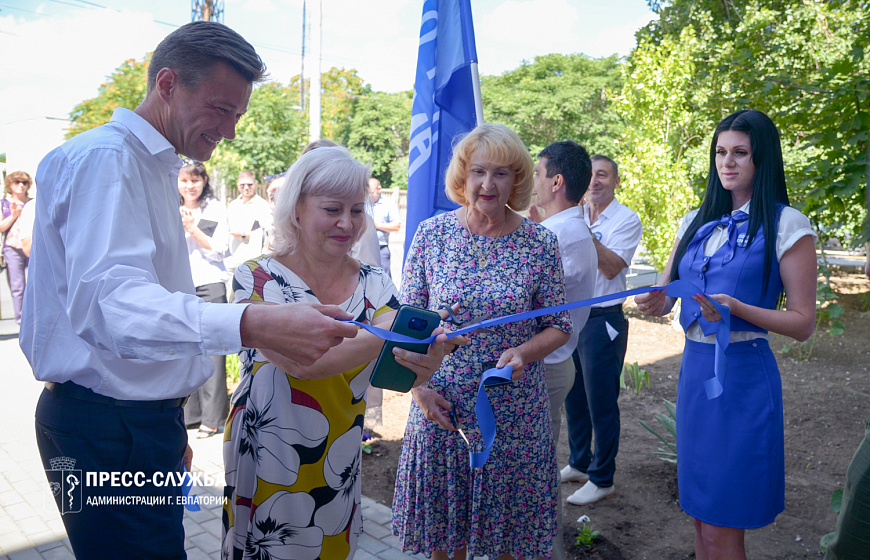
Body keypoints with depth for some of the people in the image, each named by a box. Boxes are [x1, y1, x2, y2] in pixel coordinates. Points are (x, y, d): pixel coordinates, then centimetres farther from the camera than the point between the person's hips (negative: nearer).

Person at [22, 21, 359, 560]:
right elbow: (107, 301, -32)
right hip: (107, 429, -9)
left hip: (141, 417, 9)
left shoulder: (156, 168, 17)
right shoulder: (103, 158, -15)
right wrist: (252, 325, -47)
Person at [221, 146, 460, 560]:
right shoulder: (257, 278, -13)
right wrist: (385, 331, -38)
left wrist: (424, 363, -37)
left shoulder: (374, 285, -3)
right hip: (267, 461, -3)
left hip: (339, 466, 3)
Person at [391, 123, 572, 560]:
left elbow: (558, 327, 1)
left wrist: (523, 353, -18)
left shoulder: (540, 243, -5)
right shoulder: (431, 233, -4)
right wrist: (419, 387, -7)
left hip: (514, 409, 0)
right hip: (440, 406, 1)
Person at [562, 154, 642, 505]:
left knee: (601, 402, 1)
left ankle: (602, 479, 15)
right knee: (573, 397, 16)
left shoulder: (627, 220, -7)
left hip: (603, 319, -6)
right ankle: (579, 464, 33)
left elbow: (611, 266, -19)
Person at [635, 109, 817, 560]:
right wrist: (653, 302, -13)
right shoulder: (696, 222, 11)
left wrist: (735, 308, -23)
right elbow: (665, 294, 11)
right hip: (693, 367, 6)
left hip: (743, 375, -5)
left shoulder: (786, 225, -6)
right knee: (699, 510, 16)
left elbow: (803, 323, -7)